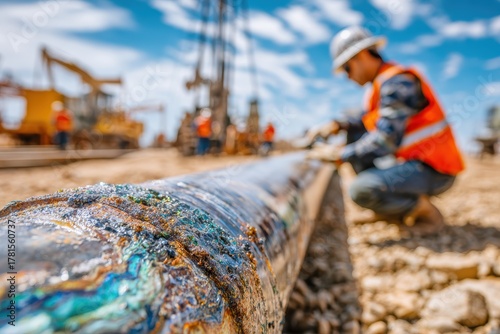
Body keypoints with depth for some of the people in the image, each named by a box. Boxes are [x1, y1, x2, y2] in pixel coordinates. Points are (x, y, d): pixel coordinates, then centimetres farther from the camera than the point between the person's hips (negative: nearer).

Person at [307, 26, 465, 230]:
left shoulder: (396, 82, -18)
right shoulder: (382, 81, 11)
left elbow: (385, 141, -26)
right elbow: (369, 120, 20)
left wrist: (340, 155, -20)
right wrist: (338, 126, 4)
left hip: (433, 171, -10)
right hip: (414, 161, 10)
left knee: (360, 190, -29)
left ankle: (421, 208, -1)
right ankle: (392, 208, 10)